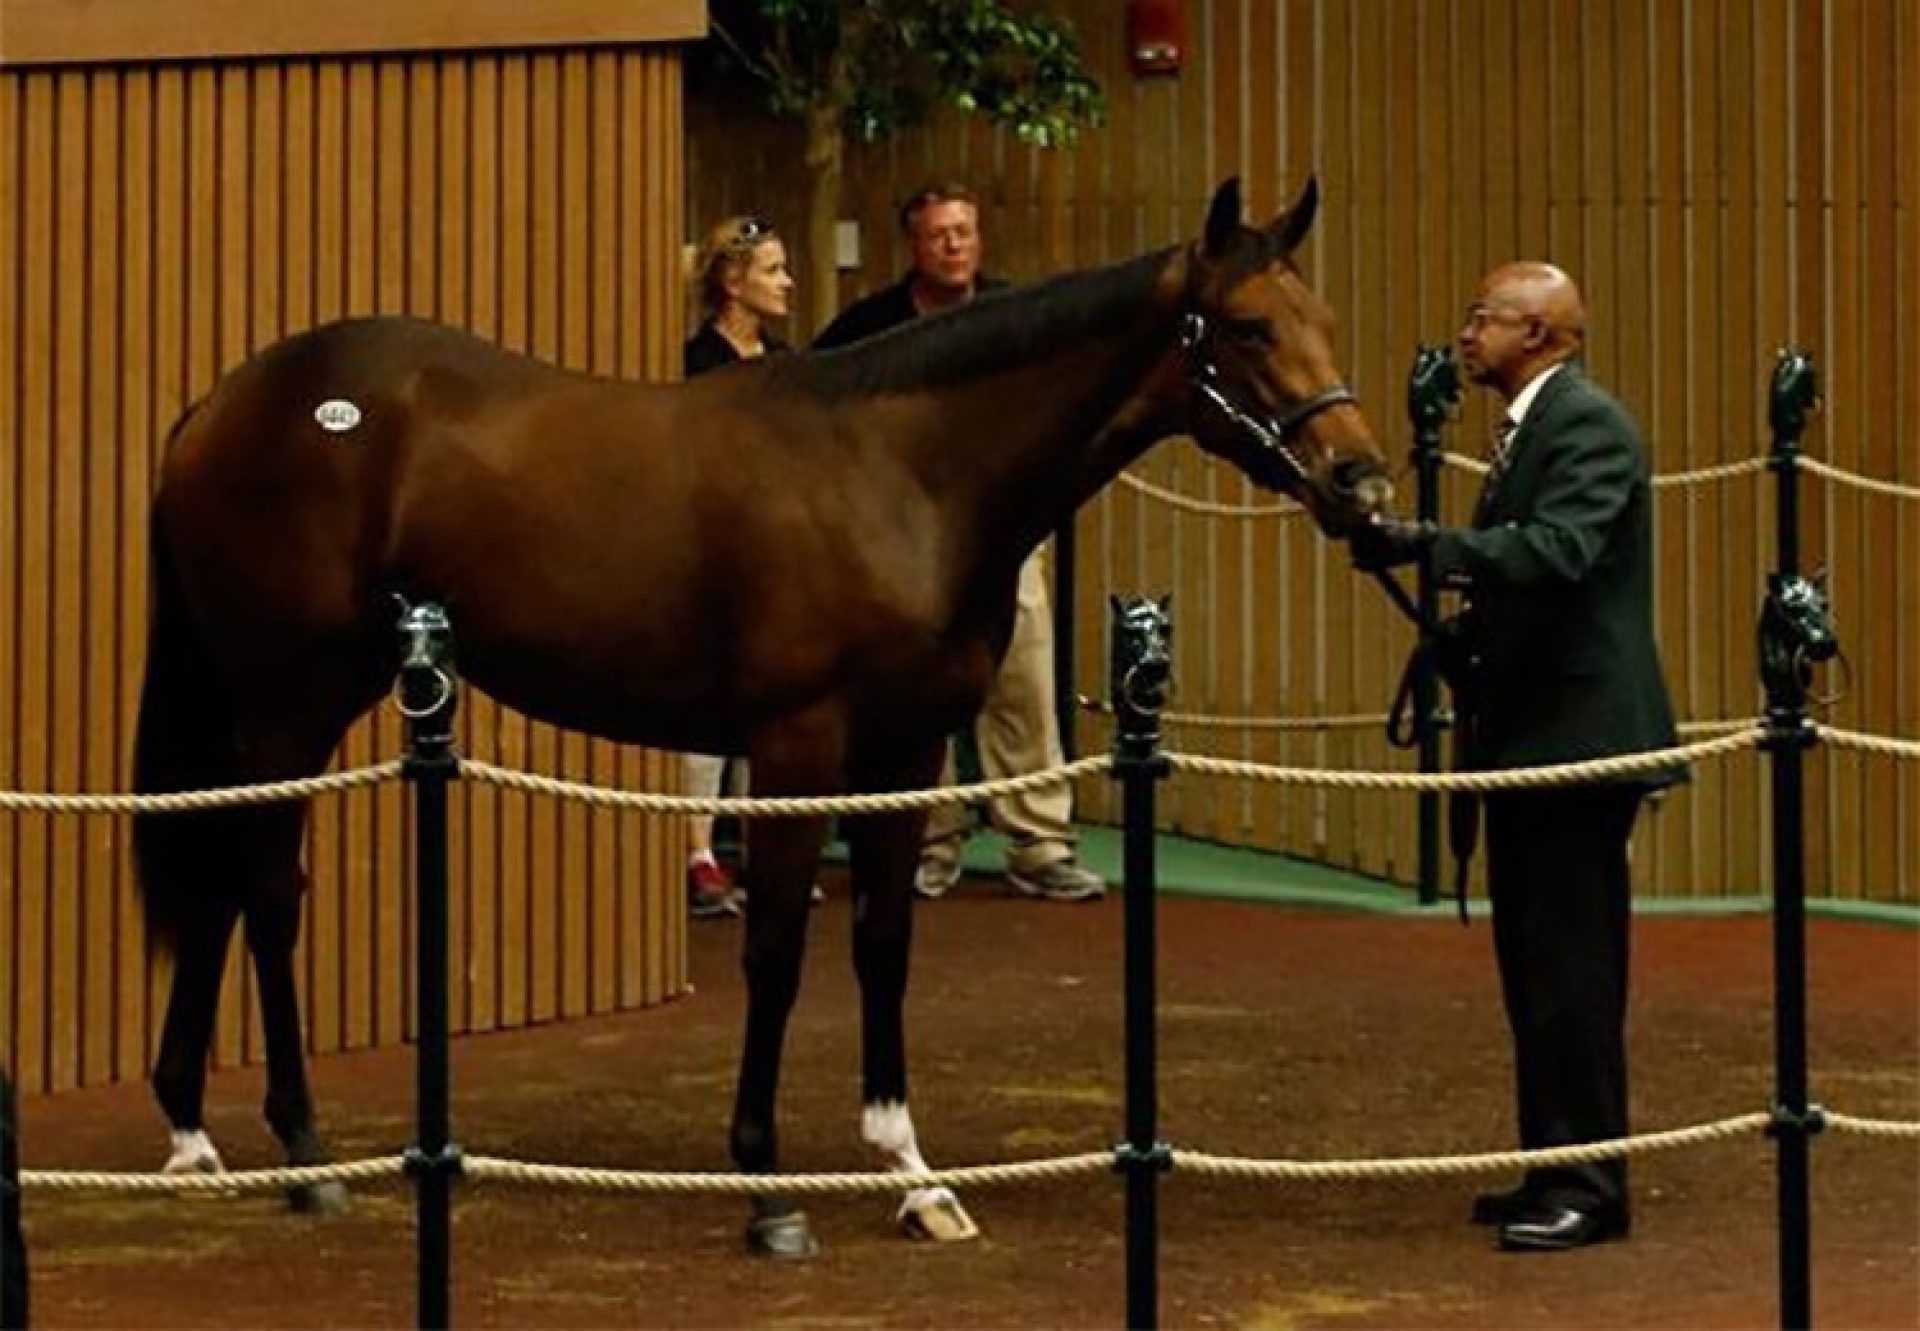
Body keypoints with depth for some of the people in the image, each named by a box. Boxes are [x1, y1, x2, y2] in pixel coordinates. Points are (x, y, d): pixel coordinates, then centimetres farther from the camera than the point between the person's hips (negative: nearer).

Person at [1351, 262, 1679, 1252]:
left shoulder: (1587, 425, -14)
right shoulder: (1527, 427, 17)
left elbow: (1556, 550, -28)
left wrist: (1421, 546, -33)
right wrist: (1467, 635, 8)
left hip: (1578, 735, -10)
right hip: (1530, 736, 10)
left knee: (1571, 966, -7)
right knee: (1533, 961, 14)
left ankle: (1589, 1186, -2)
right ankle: (1555, 1170, 21)